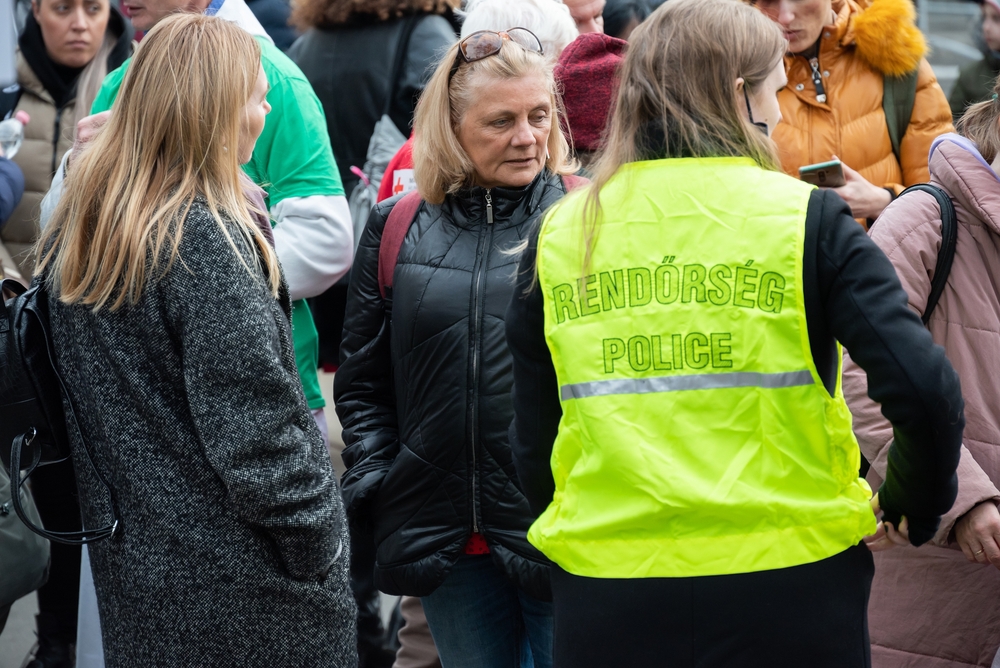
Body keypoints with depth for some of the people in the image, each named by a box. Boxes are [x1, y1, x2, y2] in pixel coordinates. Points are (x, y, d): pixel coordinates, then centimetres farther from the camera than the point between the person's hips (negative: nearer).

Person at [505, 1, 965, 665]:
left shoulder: (560, 234, 4)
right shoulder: (807, 219, -5)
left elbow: (532, 439, 6)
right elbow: (925, 390, -13)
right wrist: (911, 508, 5)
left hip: (607, 600, 2)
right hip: (786, 586, -2)